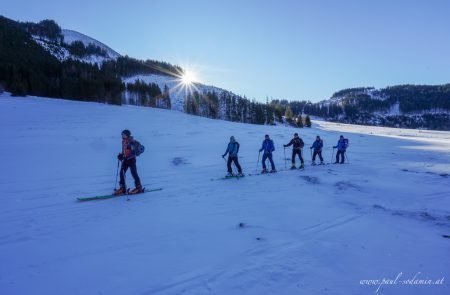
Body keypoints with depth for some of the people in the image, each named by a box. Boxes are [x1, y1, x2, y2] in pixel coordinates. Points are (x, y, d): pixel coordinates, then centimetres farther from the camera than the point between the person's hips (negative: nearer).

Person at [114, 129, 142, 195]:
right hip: (125, 160, 8)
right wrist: (121, 155, 6)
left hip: (131, 160, -8)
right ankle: (122, 188, 9)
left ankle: (139, 187, 15)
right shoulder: (124, 142, 9)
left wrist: (126, 157, -31)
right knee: (121, 173, 0)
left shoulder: (131, 142, -17)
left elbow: (133, 153, -23)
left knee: (134, 174, 0)